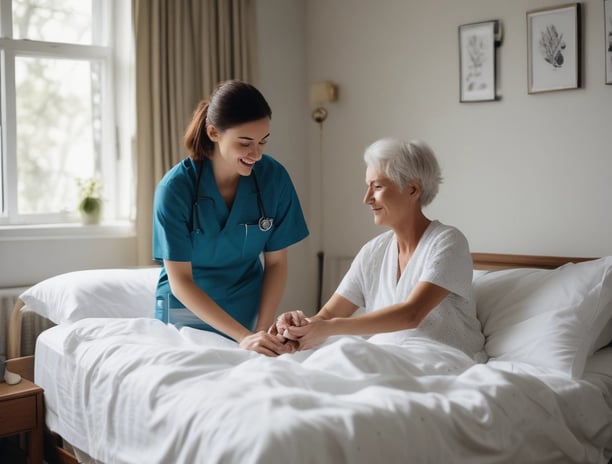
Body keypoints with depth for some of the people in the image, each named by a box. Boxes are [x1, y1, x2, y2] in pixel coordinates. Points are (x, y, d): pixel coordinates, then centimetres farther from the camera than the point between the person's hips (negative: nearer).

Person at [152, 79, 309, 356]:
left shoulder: (274, 177, -13)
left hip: (250, 310, 2)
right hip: (187, 311, -2)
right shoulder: (175, 188, -20)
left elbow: (276, 262, -5)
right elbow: (180, 281, -19)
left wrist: (262, 330, -15)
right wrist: (242, 336, -26)